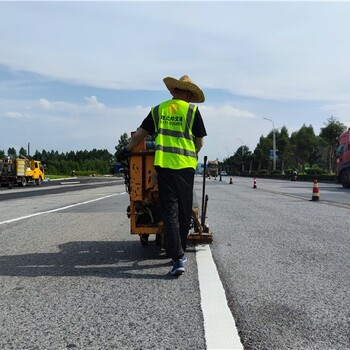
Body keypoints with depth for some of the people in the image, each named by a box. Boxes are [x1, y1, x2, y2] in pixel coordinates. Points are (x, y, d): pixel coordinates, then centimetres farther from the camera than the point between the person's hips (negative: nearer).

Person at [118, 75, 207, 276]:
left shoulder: (158, 109, 11)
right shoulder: (192, 110, 3)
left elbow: (140, 134, 13)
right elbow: (200, 142, 4)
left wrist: (127, 150, 27)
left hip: (163, 164, 2)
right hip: (185, 165, -1)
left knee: (170, 211, 1)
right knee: (185, 211, 11)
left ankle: (177, 258, -7)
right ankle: (180, 253, 23)